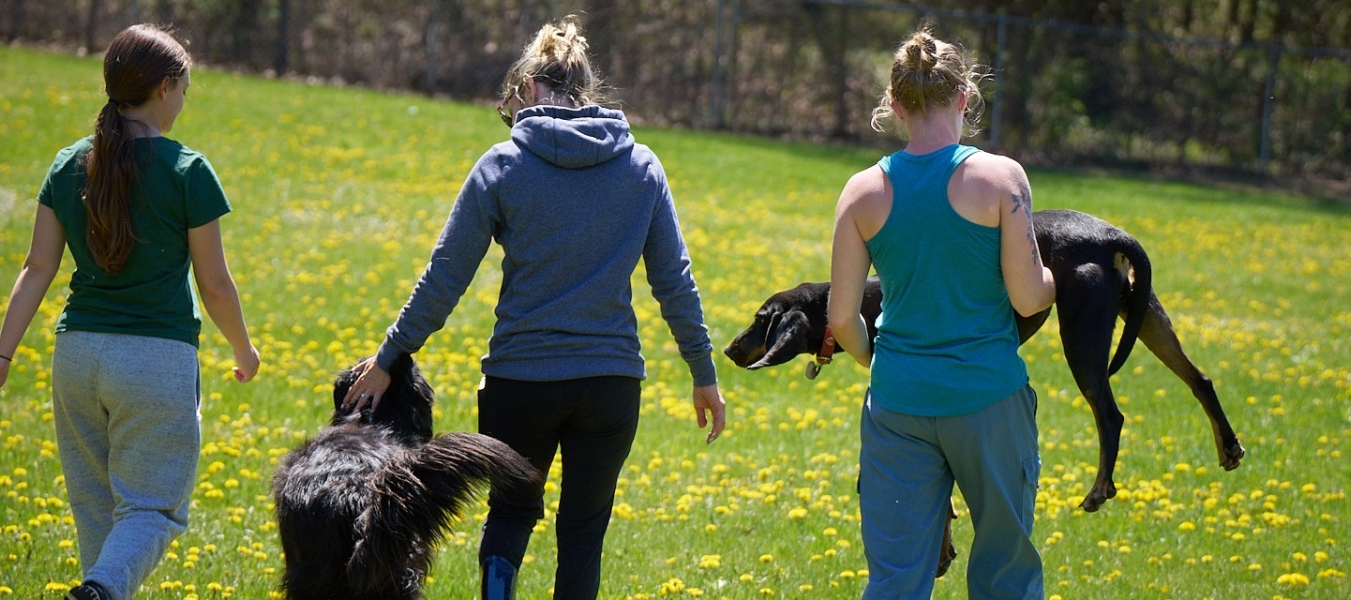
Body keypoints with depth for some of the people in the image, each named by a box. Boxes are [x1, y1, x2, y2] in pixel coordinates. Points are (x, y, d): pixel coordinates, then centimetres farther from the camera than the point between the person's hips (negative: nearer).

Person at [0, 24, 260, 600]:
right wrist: (244, 350, 13)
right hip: (158, 357, -4)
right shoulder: (187, 171, -7)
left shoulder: (69, 166, 5)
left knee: (95, 509, 14)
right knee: (152, 508, -1)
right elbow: (215, 282, -3)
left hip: (77, 353, 5)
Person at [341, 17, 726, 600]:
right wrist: (704, 374, 12)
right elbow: (674, 281, 4)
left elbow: (445, 278, -3)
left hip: (519, 377, -1)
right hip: (611, 379, 1)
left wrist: (387, 359, 5)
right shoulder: (641, 166, 2)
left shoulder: (503, 165, -4)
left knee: (511, 510, 19)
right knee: (583, 530, 12)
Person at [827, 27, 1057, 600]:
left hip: (898, 402, 2)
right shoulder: (1000, 177, -8)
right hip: (988, 397, -2)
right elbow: (1027, 296, -9)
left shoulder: (864, 191, 0)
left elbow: (840, 318, 1)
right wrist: (1067, 276, 13)